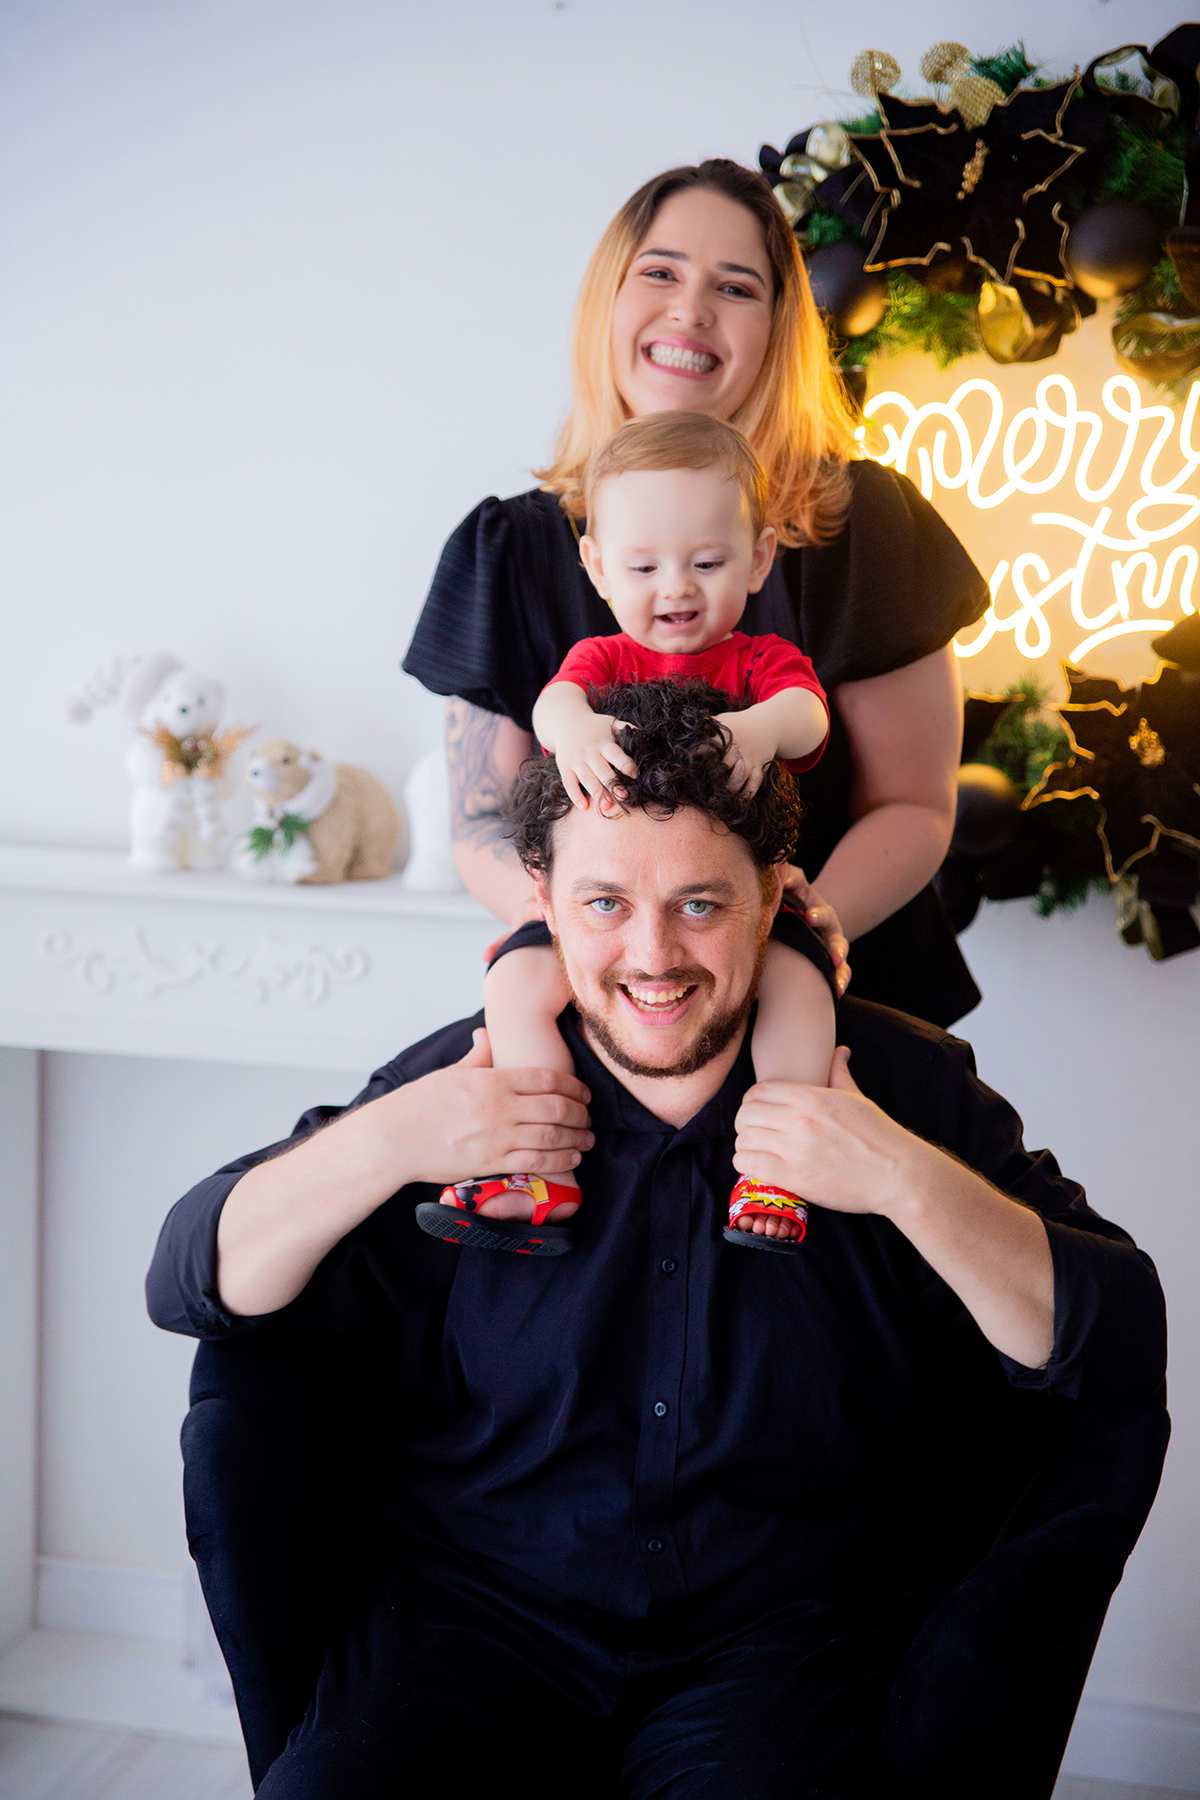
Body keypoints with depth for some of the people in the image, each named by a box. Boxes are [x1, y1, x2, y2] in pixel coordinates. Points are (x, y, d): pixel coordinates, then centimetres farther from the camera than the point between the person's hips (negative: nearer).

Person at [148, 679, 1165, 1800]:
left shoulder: (907, 1089, 1)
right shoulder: (456, 1088, 4)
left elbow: (1125, 1359, -6)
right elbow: (194, 1286, 3)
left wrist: (911, 1181, -18)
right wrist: (385, 1145, -12)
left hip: (796, 1632, 0)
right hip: (483, 1612, 1)